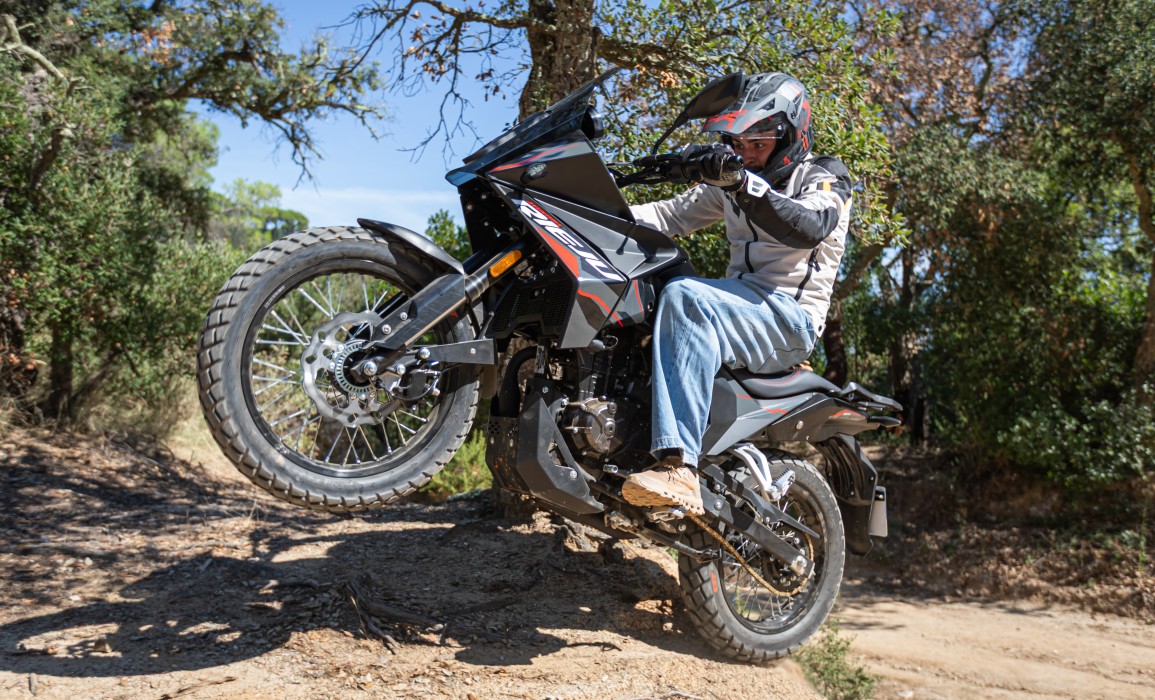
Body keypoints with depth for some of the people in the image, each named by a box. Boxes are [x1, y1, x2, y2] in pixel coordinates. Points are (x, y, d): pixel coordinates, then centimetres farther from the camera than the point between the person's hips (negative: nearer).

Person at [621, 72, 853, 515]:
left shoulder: (824, 177, 3)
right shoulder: (733, 182, 24)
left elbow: (810, 227, -19)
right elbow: (674, 215, 19)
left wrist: (741, 183, -32)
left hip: (791, 317, -6)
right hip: (740, 307, 6)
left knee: (685, 296, -35)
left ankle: (678, 467, -45)